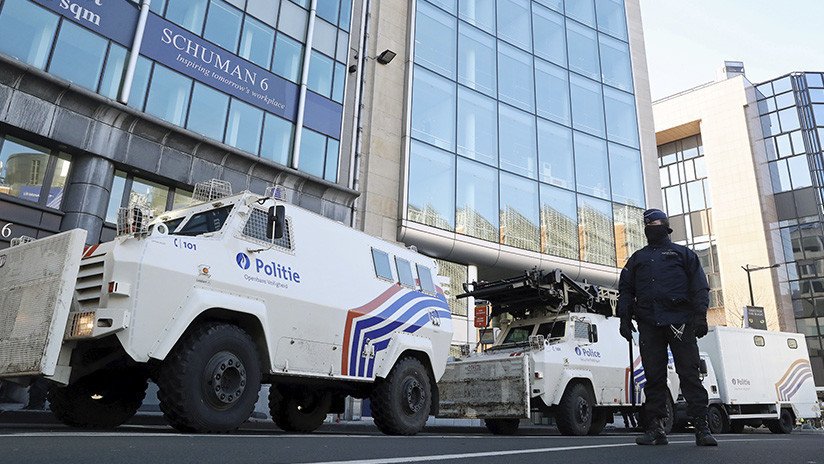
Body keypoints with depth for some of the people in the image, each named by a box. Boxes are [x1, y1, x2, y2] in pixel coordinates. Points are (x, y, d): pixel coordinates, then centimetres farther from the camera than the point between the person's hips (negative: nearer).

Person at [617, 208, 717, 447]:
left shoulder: (683, 253, 17)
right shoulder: (637, 258, 24)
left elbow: (700, 286, 8)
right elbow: (625, 289, 18)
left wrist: (700, 315, -6)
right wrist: (624, 317, 5)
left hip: (679, 320, -2)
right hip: (648, 324, 3)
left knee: (690, 374, -6)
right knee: (653, 377, 1)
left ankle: (701, 427, -4)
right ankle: (655, 428, 3)